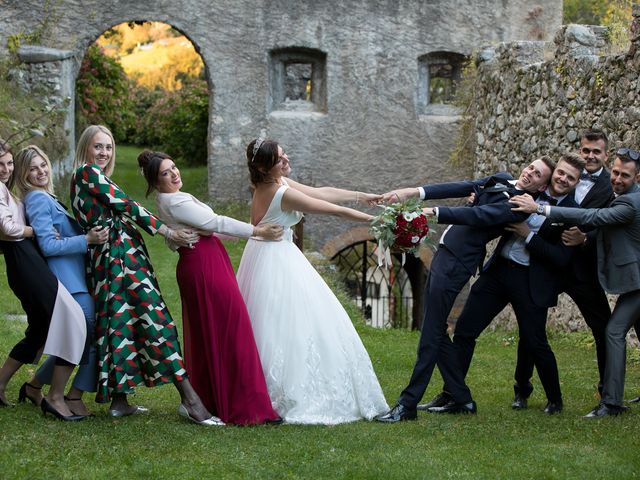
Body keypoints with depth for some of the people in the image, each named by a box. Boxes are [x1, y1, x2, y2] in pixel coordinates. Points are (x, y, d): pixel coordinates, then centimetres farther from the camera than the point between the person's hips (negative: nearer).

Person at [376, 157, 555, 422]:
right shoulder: (501, 179, 14)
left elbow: (478, 215, -23)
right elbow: (461, 188, 7)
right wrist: (414, 192, -4)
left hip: (457, 263, -9)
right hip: (445, 252, 9)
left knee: (431, 334, -9)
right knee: (434, 329, 12)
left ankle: (408, 405, -6)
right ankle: (459, 397, 20)